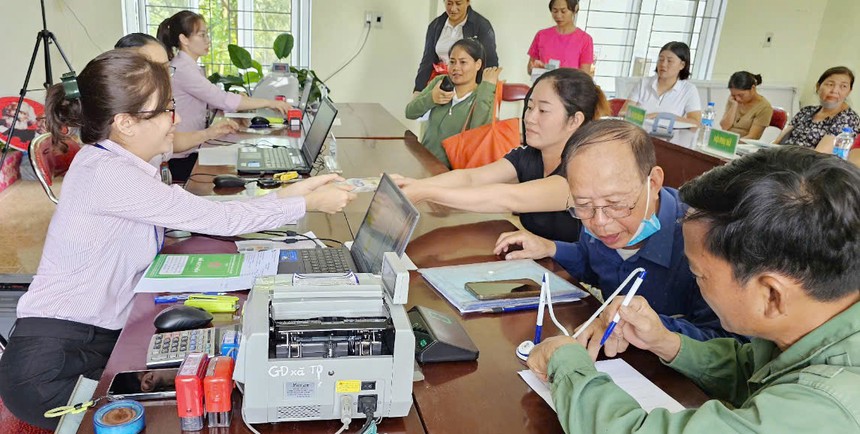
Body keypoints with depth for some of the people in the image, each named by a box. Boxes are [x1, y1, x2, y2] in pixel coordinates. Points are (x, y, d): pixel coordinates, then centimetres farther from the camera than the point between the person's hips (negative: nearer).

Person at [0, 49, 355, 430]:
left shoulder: (125, 166, 4)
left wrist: (287, 194, -2)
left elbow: (200, 214, 2)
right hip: (52, 361, -8)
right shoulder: (105, 173, -24)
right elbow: (216, 219, -22)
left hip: (102, 339, 8)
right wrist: (308, 205, -13)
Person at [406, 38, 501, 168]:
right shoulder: (440, 82, 8)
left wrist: (487, 86, -19)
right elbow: (409, 113, 5)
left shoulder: (486, 97, -4)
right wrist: (431, 98, -14)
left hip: (452, 168, -4)